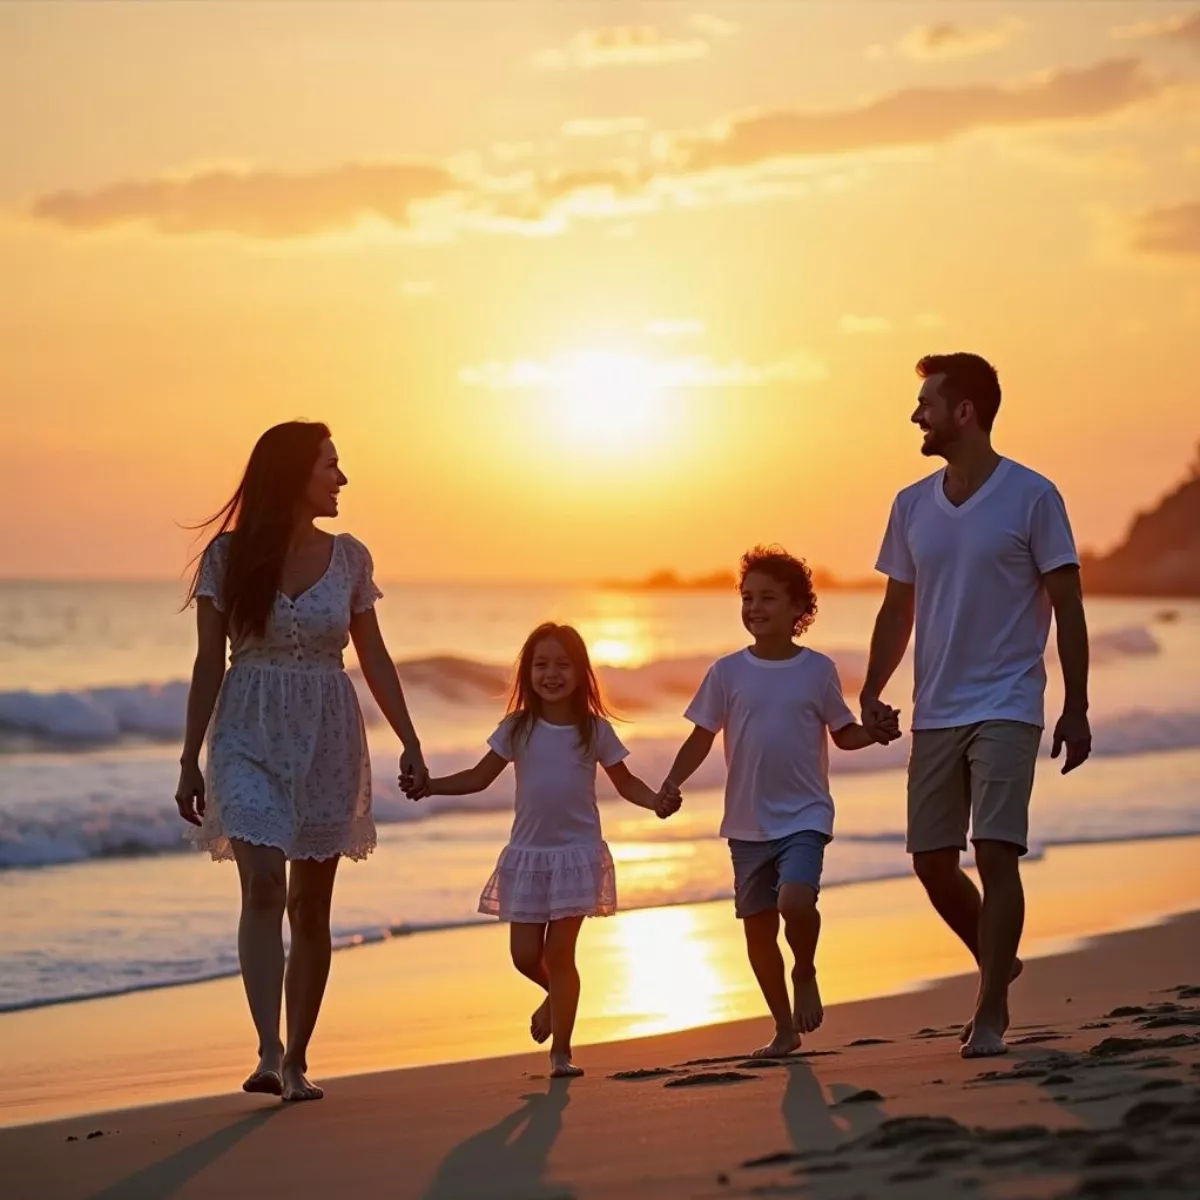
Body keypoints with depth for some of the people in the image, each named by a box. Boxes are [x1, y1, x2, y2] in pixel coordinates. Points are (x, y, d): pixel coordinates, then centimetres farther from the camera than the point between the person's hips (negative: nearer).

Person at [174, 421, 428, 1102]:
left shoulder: (349, 558, 5)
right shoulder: (229, 555, -2)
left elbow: (374, 659, 11)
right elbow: (209, 663, 1)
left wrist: (410, 742, 5)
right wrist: (190, 760, 0)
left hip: (327, 739, 3)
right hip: (250, 738, -2)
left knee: (312, 906, 5)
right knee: (264, 885, -18)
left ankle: (297, 1059, 15)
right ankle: (270, 1053, -23)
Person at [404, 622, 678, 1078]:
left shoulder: (595, 729, -1)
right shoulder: (517, 729, 1)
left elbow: (625, 783, 6)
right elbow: (479, 777, 5)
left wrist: (656, 800, -13)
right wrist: (431, 786, -9)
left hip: (577, 852, -2)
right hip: (527, 854, 2)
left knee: (559, 952, -7)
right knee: (525, 954, 2)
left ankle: (561, 1053, 1)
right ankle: (556, 995, 37)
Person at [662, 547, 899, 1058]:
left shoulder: (818, 670, -1)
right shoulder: (728, 672, 0)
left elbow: (843, 733, 8)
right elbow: (702, 737, 2)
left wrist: (877, 732, -11)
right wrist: (672, 783, -11)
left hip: (804, 815, -3)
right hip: (747, 823, 3)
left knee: (795, 901, -26)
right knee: (758, 926, 8)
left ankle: (806, 973, 7)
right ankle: (784, 1029, 24)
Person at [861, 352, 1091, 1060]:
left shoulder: (1032, 497, -5)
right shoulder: (913, 505, 10)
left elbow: (1067, 606, -4)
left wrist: (1077, 708, -8)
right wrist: (872, 692, 1)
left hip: (1006, 708, -6)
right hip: (935, 712, 6)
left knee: (996, 853, -11)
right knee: (931, 859, 6)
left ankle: (991, 1017, -5)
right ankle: (998, 964, 30)